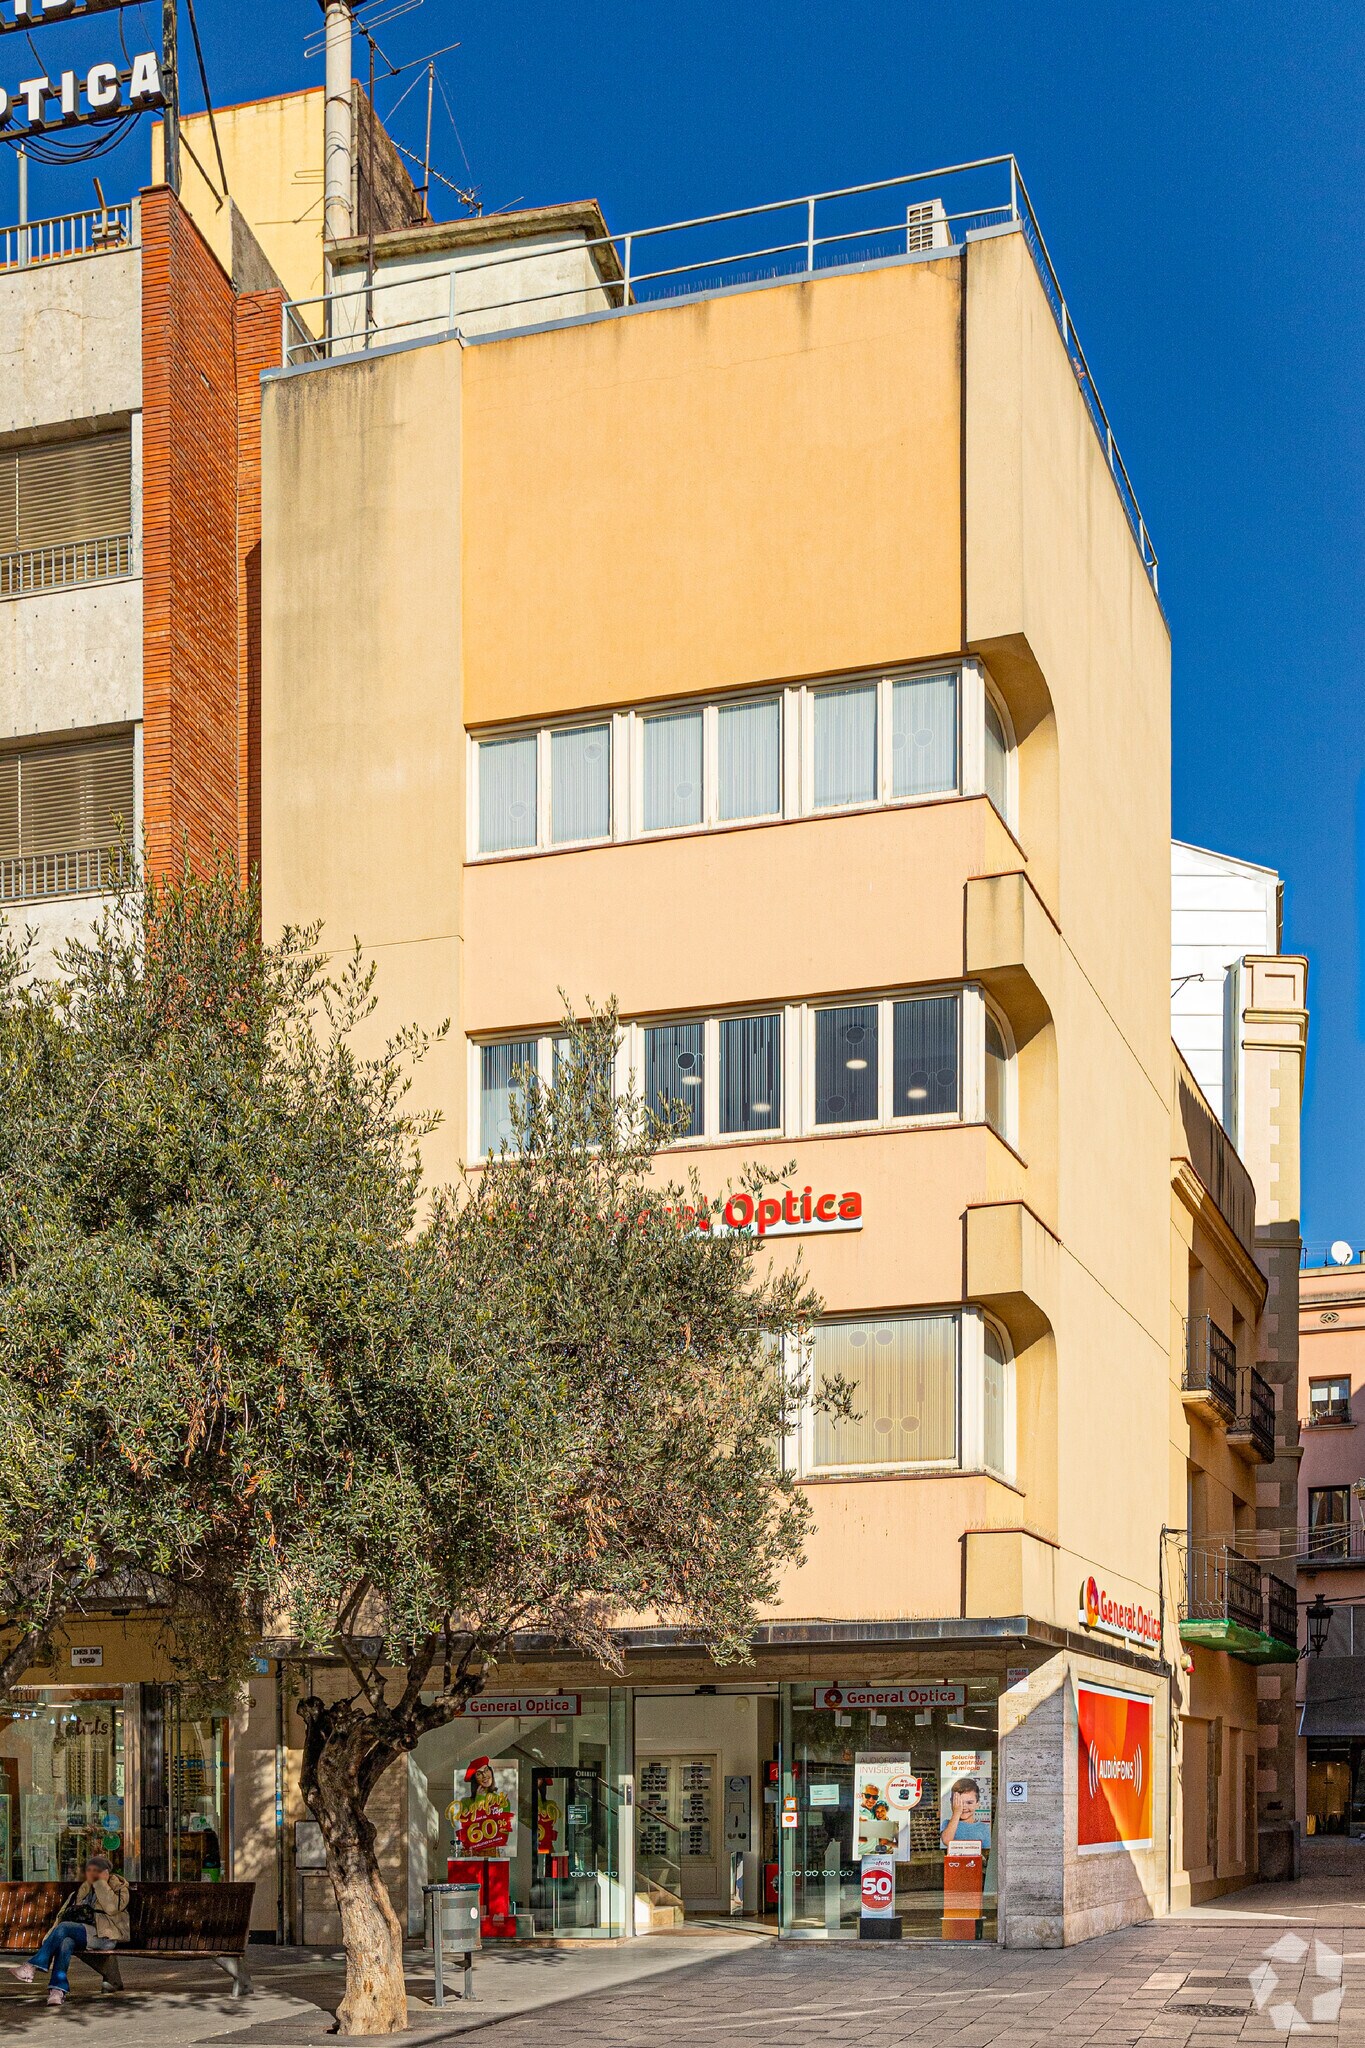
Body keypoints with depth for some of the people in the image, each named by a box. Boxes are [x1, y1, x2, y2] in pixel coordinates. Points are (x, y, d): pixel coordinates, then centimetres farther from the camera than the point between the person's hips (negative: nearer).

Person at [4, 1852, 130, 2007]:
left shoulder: (118, 1886, 7)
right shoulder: (82, 1889, 22)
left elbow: (111, 1907, -14)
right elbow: (65, 1913, 18)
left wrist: (101, 1883, -10)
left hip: (104, 1935, -5)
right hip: (81, 1933, 5)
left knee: (65, 1927, -30)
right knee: (66, 1942, -33)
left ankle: (34, 1965, -29)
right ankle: (58, 1990, -45)